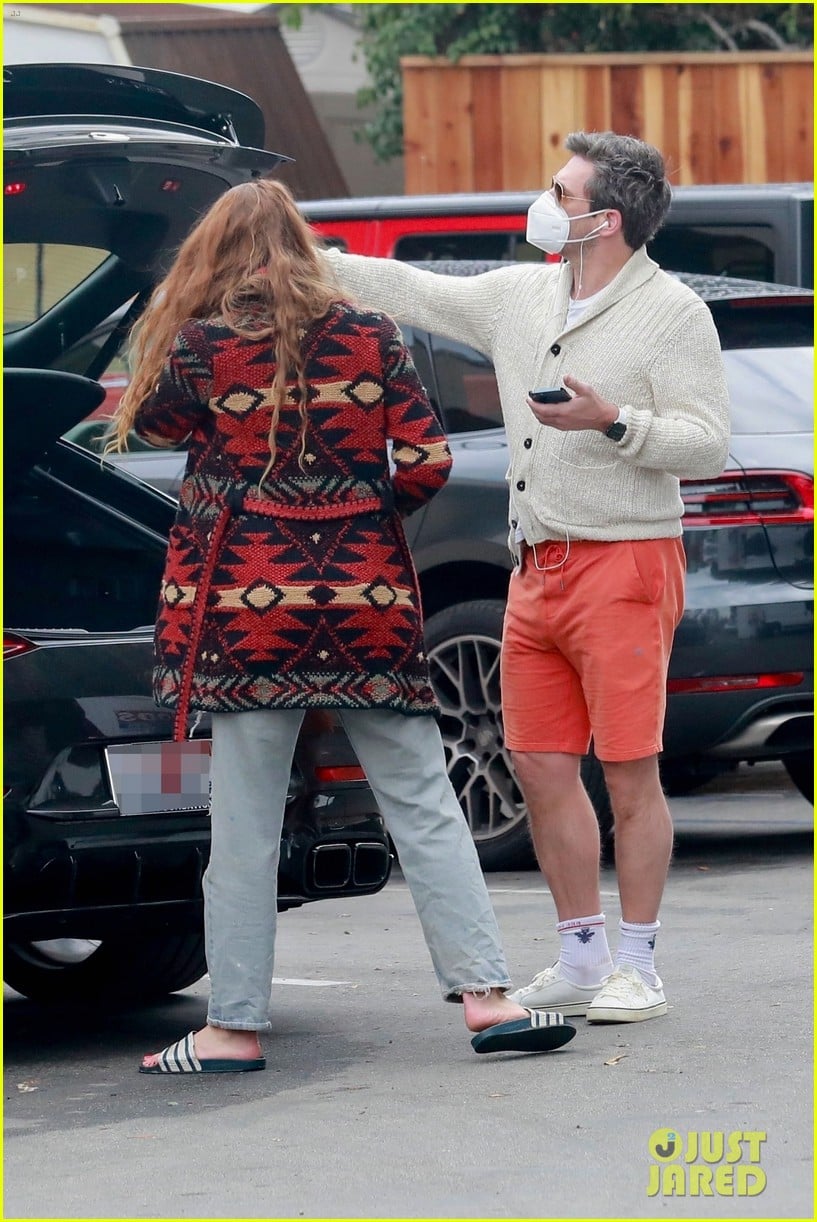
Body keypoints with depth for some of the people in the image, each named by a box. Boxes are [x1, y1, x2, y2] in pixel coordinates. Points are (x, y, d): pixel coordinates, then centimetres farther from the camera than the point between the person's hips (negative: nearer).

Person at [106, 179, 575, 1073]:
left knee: (245, 823, 3)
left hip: (248, 607, -2)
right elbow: (427, 465, -2)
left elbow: (149, 425, 13)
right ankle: (485, 996, 0)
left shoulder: (202, 349, -5)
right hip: (367, 600, 2)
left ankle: (235, 1026, 5)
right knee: (423, 806, 6)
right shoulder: (369, 340, 1)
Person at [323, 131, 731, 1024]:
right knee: (540, 767, 7)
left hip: (624, 566, -7)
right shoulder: (518, 297, 12)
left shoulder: (671, 314, -7)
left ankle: (637, 967, 2)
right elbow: (406, 291, 20)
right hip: (537, 571, 7)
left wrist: (613, 422, -24)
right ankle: (581, 959, 17)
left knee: (628, 772, -5)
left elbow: (707, 444, -11)